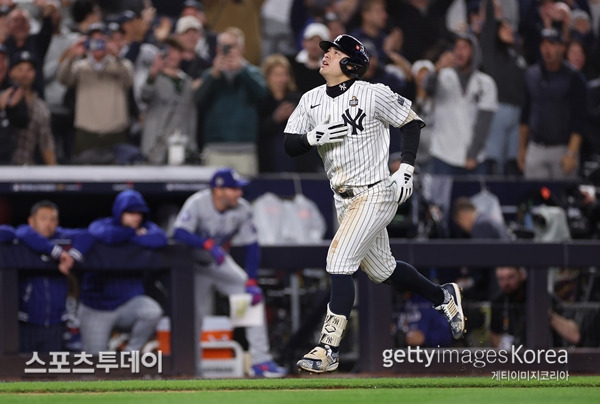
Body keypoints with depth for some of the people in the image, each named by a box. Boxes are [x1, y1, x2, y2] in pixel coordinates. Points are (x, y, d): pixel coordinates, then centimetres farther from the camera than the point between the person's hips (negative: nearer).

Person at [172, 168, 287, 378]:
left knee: (252, 296, -12)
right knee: (194, 313, -8)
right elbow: (179, 233, -39)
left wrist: (251, 282, -19)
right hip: (195, 266, -3)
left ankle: (260, 361, -13)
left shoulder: (242, 209, -14)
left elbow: (251, 245, -11)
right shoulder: (197, 204, -26)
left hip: (221, 263, 3)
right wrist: (209, 244, -53)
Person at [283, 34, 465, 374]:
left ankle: (329, 349, -19)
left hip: (376, 193, -8)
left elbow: (413, 122, -3)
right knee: (382, 271, 18)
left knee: (340, 260, -19)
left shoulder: (372, 94, -12)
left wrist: (406, 168, -11)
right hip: (344, 200, 8)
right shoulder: (311, 100, 6)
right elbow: (290, 145, 4)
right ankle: (443, 296, 42)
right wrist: (315, 136, -17)